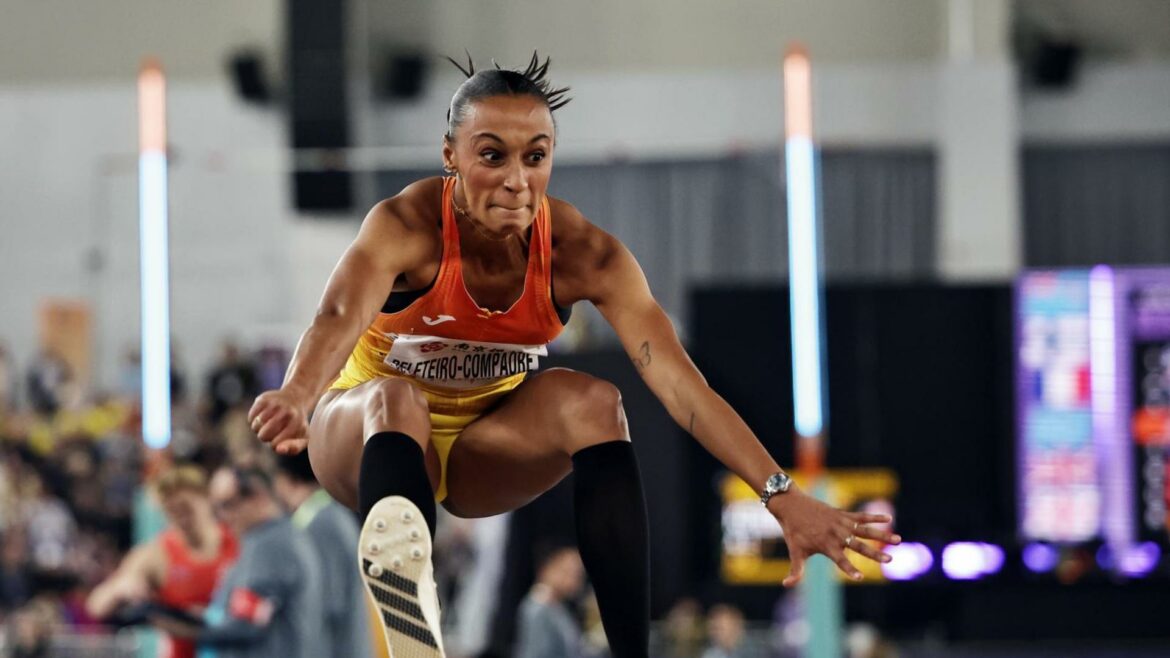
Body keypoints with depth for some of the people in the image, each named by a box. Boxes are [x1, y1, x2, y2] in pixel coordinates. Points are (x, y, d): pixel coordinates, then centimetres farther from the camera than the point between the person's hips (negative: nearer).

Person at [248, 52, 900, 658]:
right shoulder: (408, 224, -28)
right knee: (398, 400, -36)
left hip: (483, 447, 3)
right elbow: (340, 319, -48)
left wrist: (783, 497, -40)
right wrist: (297, 398, -71)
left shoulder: (582, 252, -20)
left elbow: (677, 378, -29)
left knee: (591, 400, -26)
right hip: (371, 439, -3)